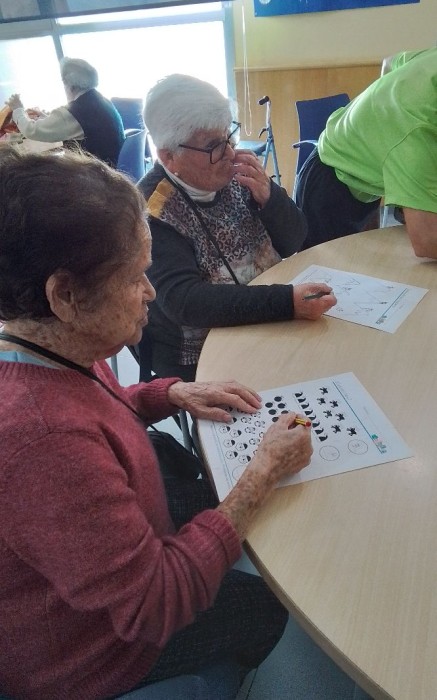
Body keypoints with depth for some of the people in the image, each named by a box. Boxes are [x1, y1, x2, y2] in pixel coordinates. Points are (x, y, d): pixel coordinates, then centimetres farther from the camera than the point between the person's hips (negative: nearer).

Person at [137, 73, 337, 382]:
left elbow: (294, 243, 2)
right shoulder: (152, 212, -18)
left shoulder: (234, 174, -3)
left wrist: (268, 197, -19)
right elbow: (184, 301, -30)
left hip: (272, 329, 6)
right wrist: (286, 301, -38)